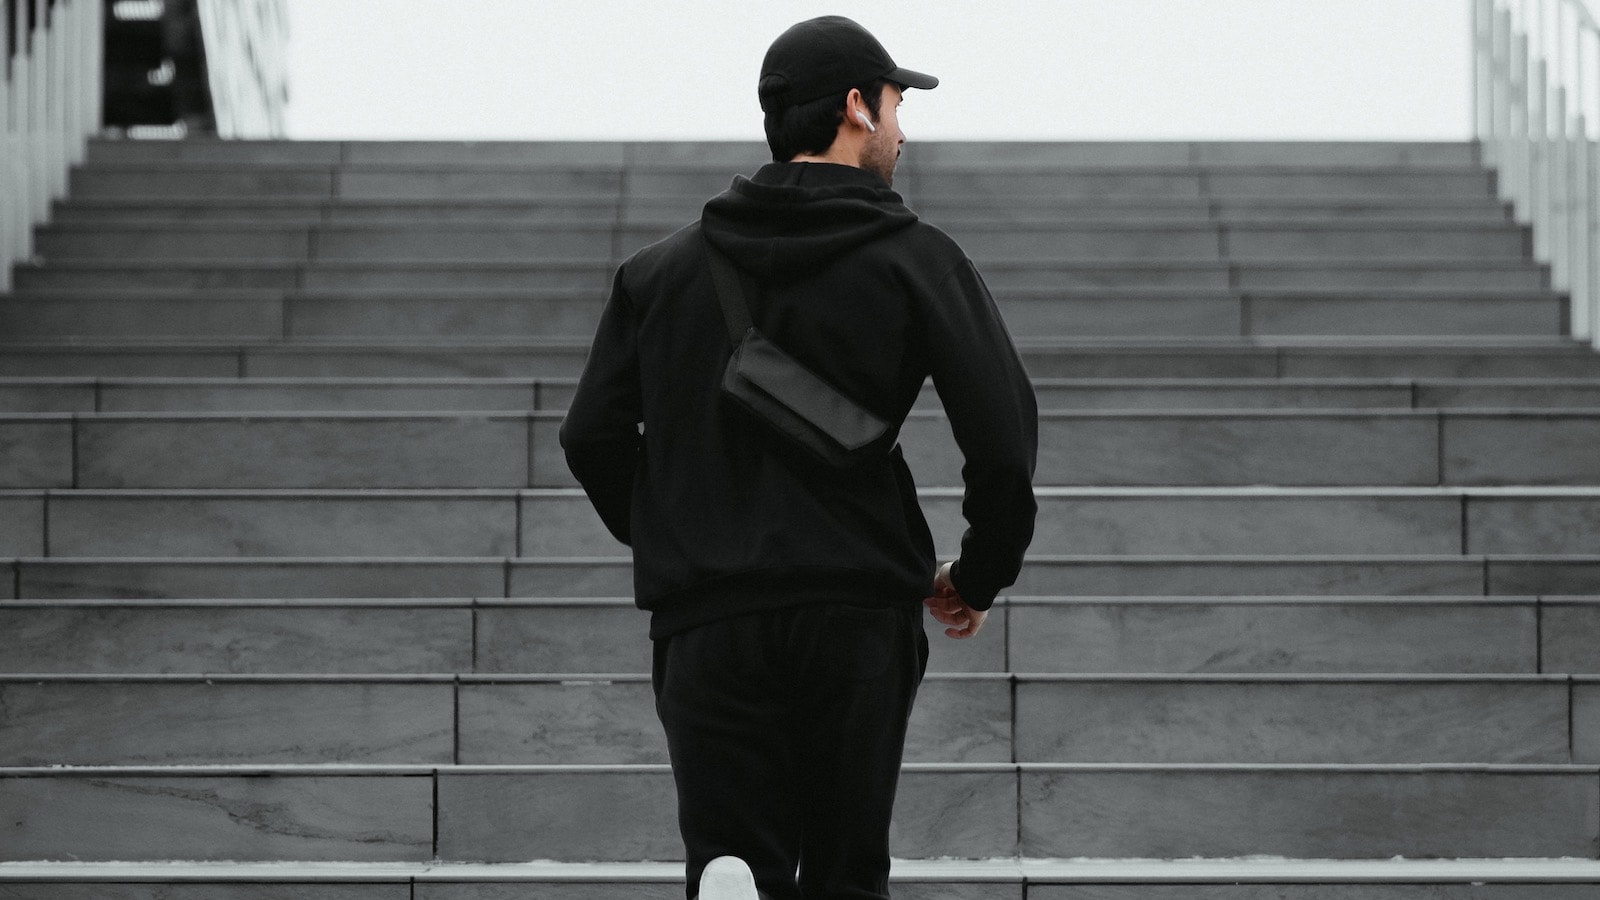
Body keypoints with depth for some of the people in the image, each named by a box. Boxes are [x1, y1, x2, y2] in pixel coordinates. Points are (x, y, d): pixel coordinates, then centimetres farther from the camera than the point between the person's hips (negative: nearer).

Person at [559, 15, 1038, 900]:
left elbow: (592, 437, 10)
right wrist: (978, 577, 10)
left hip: (705, 620, 2)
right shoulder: (915, 259, 1)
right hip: (859, 618, -2)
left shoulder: (661, 270, 11)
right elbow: (1004, 434, -6)